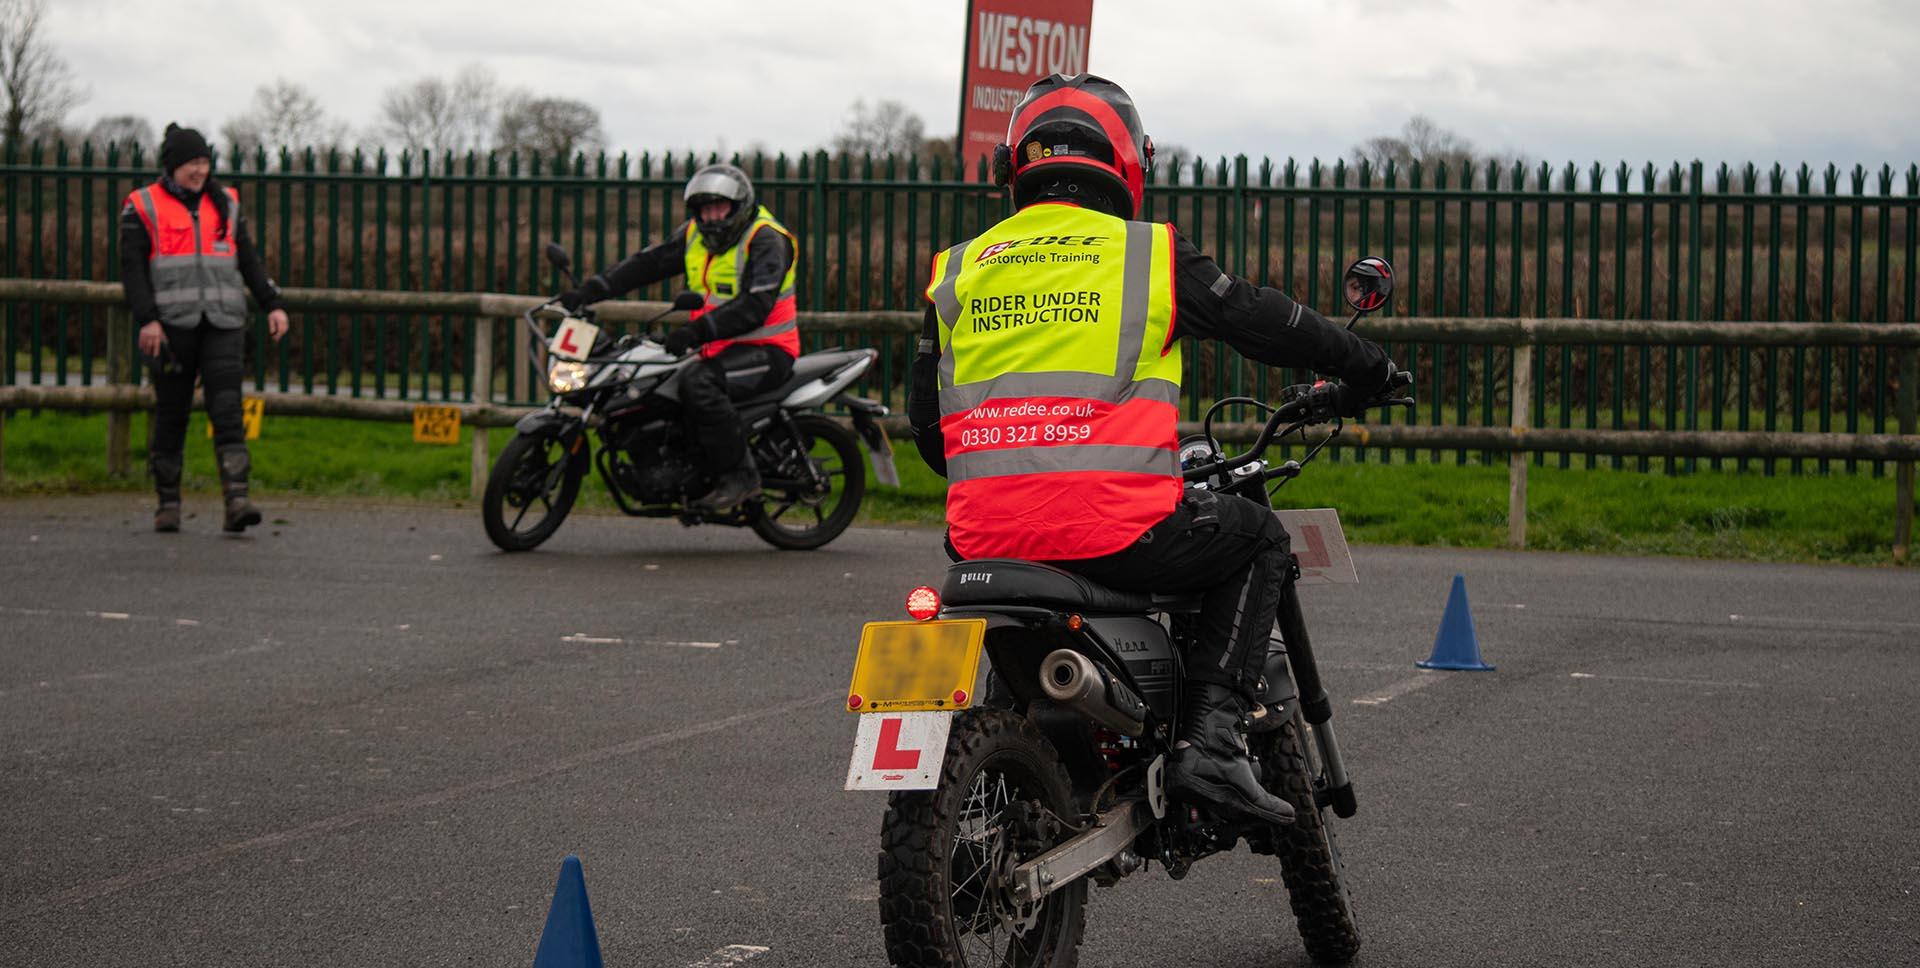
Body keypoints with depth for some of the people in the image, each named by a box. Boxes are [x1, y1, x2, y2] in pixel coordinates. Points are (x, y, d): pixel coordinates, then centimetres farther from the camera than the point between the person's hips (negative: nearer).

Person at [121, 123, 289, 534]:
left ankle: (236, 501, -21)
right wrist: (147, 320, -14)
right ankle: (168, 503, 15)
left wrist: (272, 305, 7)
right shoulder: (143, 207, 2)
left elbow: (248, 259, 16)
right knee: (171, 412, 3)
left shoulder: (223, 203, 13)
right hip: (171, 324, -2)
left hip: (222, 322, 2)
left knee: (227, 408, -11)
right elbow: (132, 268, -4)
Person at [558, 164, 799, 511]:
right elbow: (648, 263, 6)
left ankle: (740, 477, -26)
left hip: (766, 349, -9)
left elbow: (755, 306, -26)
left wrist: (698, 331, -35)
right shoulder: (696, 234, 10)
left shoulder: (765, 240, -14)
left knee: (698, 383, -32)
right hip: (721, 349, 9)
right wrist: (590, 291, -6)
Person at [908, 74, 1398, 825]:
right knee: (1259, 538, 21)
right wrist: (1368, 369, 31)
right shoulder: (1149, 254, 5)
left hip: (984, 535, 4)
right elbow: (1269, 324, 13)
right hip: (1119, 529, -4)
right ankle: (1210, 737, 4)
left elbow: (925, 419, 20)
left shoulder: (958, 271, 15)